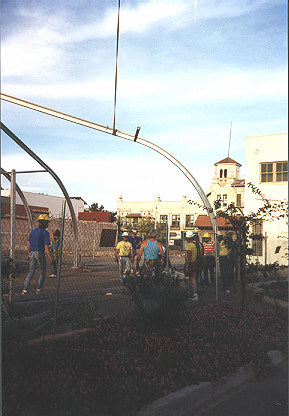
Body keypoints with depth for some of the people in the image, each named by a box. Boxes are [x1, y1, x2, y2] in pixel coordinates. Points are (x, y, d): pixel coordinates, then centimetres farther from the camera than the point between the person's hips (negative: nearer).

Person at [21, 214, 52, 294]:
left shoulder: (33, 231, 9)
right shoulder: (45, 232, -10)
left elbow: (28, 244, 12)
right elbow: (46, 247, -16)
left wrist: (29, 254, 23)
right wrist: (50, 258, -12)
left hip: (32, 253, 6)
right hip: (40, 253, -6)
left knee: (31, 272, 12)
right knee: (43, 272, 12)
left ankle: (25, 289, 4)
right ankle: (39, 289, 10)